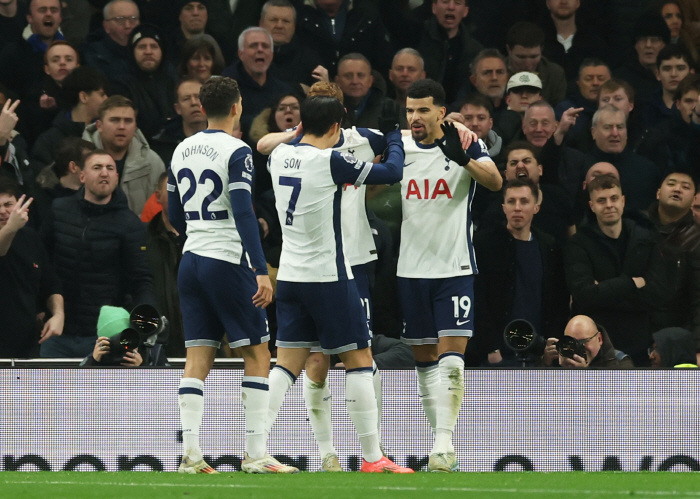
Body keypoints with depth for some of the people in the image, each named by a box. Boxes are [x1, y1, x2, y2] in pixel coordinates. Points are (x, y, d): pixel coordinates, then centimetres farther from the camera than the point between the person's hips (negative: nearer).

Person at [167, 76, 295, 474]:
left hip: (191, 260, 7)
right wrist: (261, 270, -20)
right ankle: (256, 453, -3)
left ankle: (191, 454, -4)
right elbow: (243, 214, -19)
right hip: (228, 262, -7)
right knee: (258, 354, 1)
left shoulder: (182, 150, 11)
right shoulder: (236, 151, -10)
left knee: (197, 359, 4)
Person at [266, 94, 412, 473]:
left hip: (290, 275, 6)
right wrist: (393, 133, 7)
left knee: (287, 363, 6)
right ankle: (372, 458, 3)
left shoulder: (280, 155, 3)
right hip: (329, 277, -6)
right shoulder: (330, 161, -16)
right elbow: (392, 172, -9)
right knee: (359, 360, 2)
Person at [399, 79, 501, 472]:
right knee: (424, 359, 6)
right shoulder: (399, 147, 6)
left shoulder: (467, 145, -4)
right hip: (412, 269, 4)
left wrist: (463, 157, -38)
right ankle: (444, 442, 13)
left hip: (455, 267, -4)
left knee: (451, 354, -13)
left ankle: (445, 443, -17)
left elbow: (495, 182, -21)